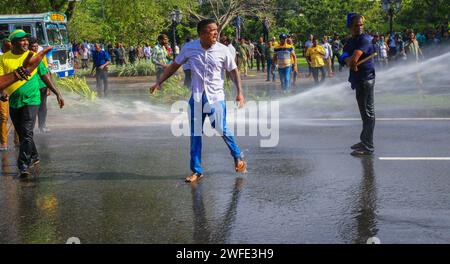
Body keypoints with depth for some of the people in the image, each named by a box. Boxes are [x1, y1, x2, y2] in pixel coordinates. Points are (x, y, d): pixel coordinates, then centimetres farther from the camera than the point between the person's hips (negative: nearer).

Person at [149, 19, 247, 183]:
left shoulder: (223, 50, -8)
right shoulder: (189, 48, -5)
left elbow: (233, 71, 2)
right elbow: (174, 66, 7)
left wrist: (240, 92, -7)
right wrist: (159, 83, 6)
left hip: (216, 97, -2)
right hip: (197, 97, 2)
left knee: (222, 130, -5)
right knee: (195, 135, 4)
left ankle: (238, 158, 22)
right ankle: (196, 171, 14)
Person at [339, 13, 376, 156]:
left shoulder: (364, 40, -15)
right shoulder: (350, 42, 14)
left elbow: (353, 59, -26)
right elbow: (344, 58, 0)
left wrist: (350, 61, -5)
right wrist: (349, 61, -21)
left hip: (366, 80, -10)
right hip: (358, 80, 10)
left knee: (368, 113, -6)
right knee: (364, 112, 19)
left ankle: (368, 147, -4)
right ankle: (364, 141, 31)